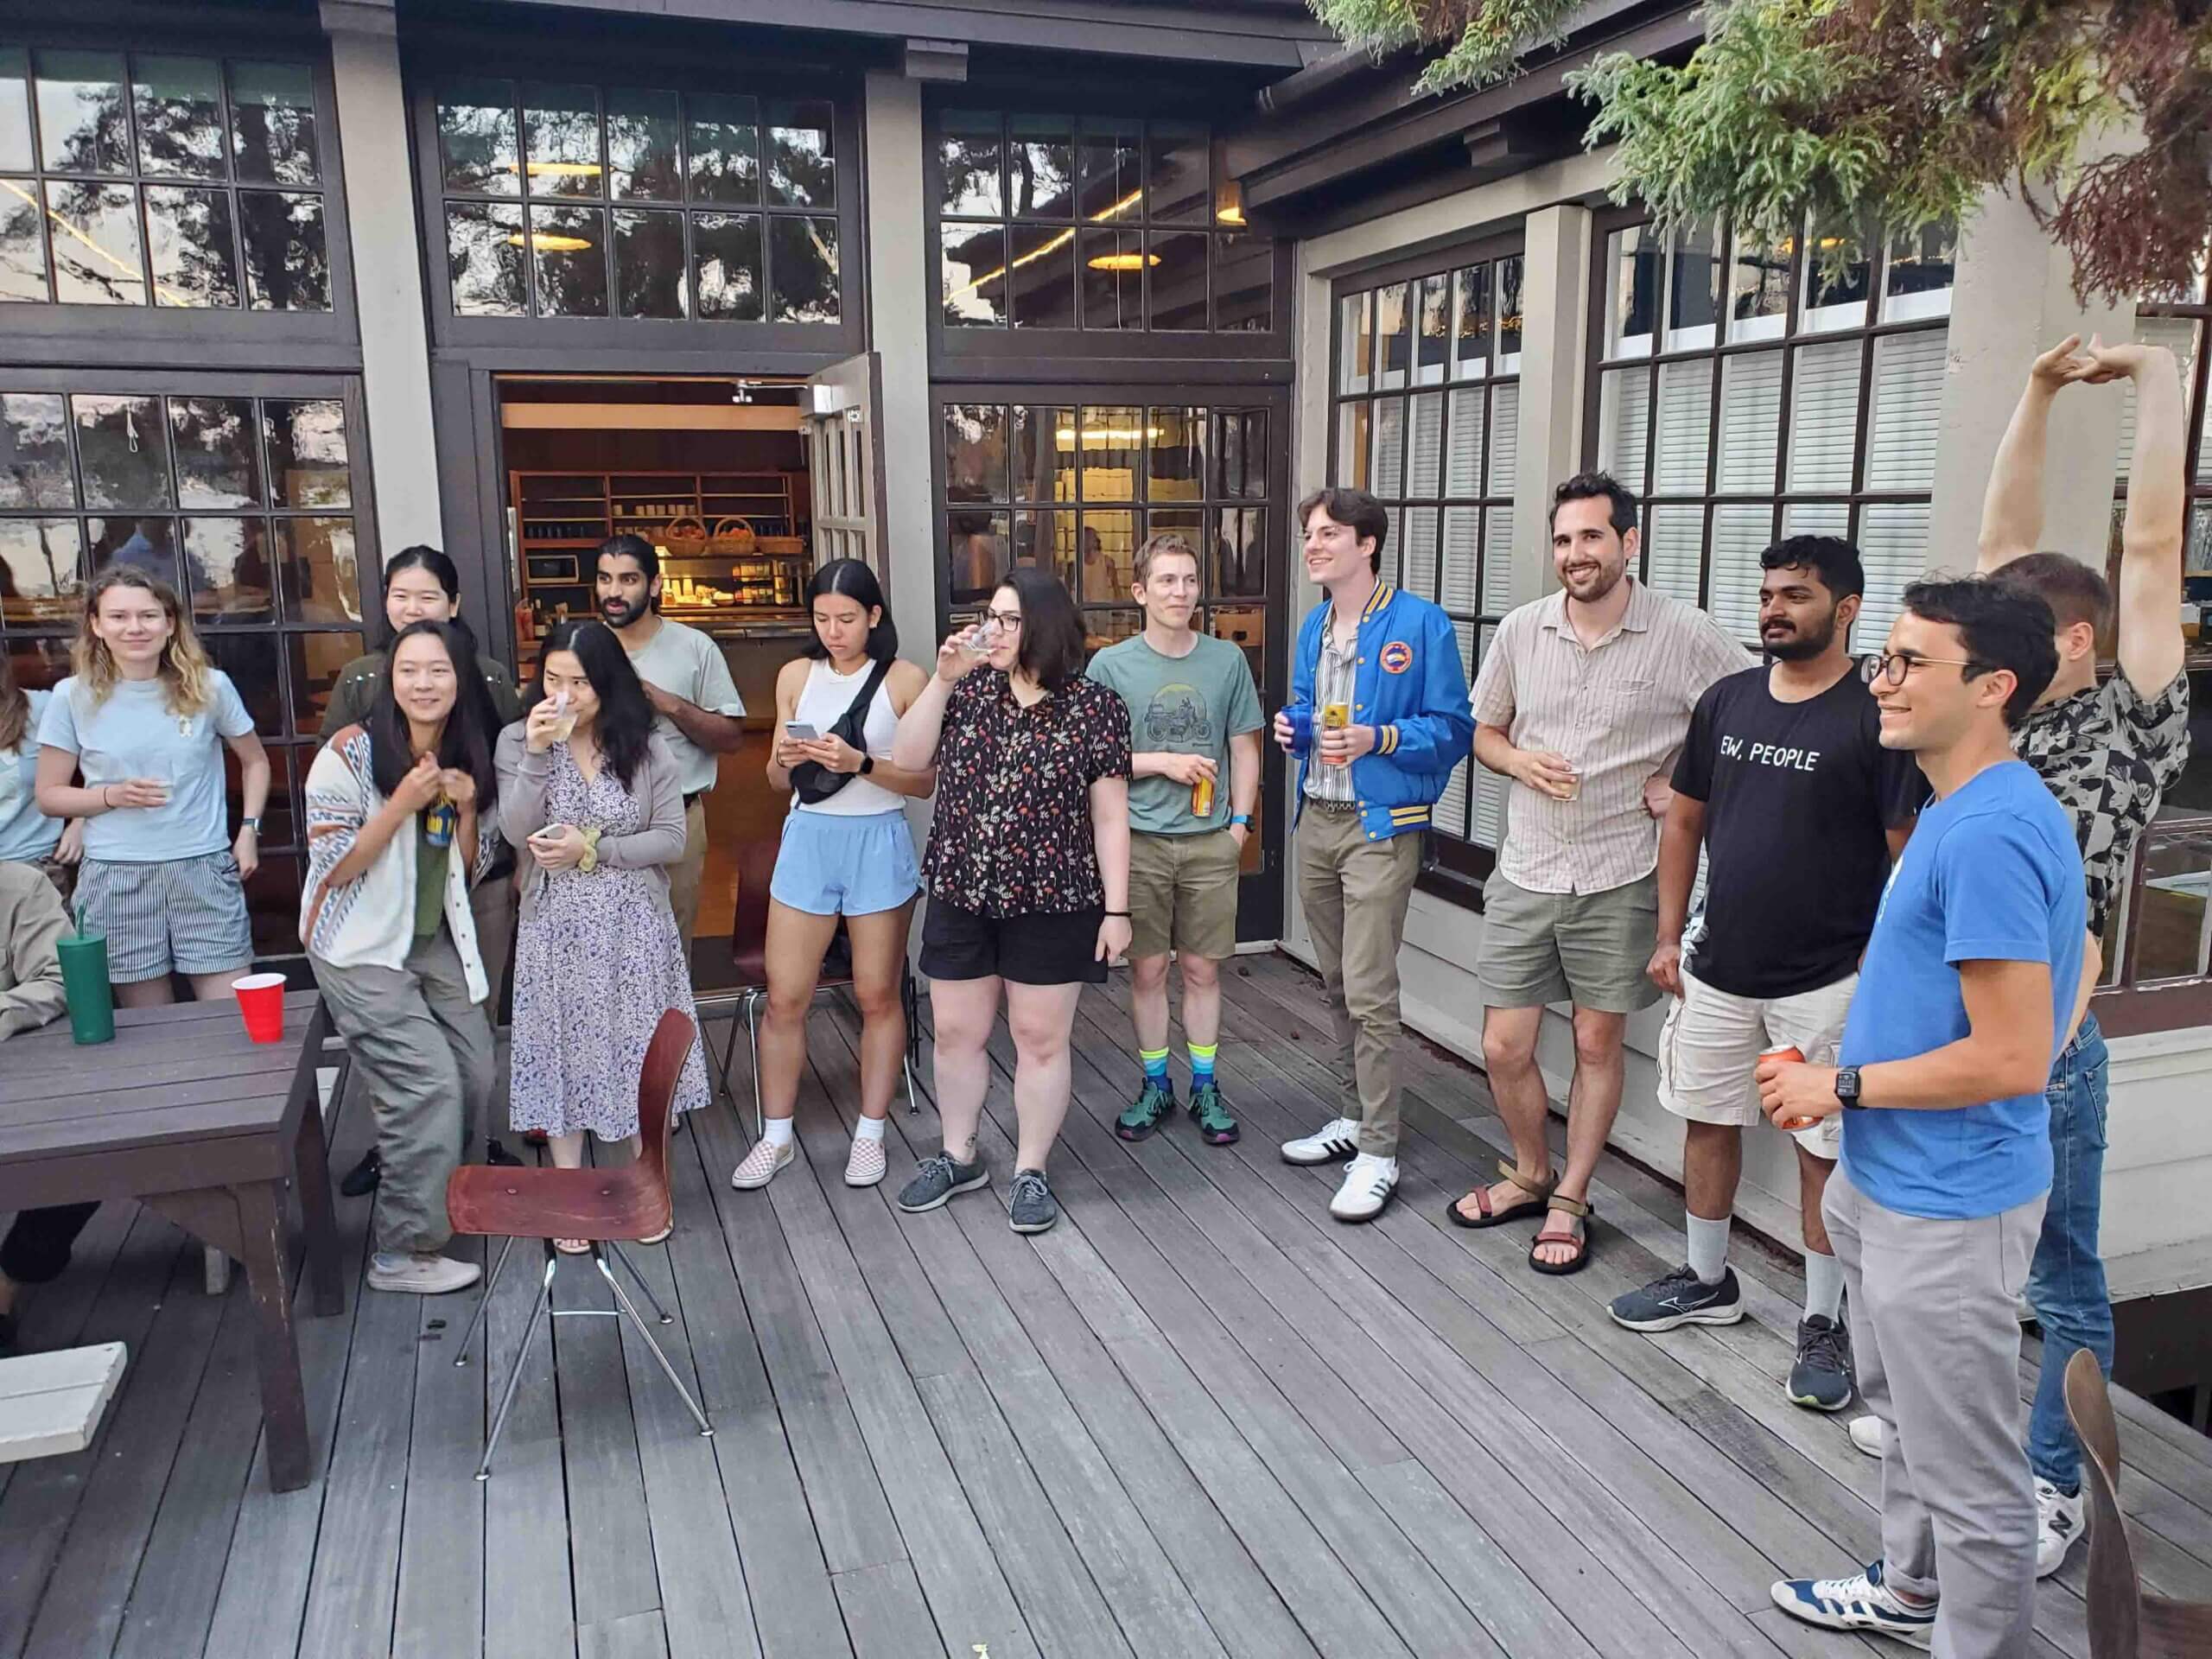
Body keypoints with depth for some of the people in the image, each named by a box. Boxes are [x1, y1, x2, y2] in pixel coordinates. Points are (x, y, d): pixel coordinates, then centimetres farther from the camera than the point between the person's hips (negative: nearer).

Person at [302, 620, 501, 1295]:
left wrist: (467, 808, -11)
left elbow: (473, 870, 7)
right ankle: (403, 1252, -1)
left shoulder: (466, 759, 3)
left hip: (435, 942, 7)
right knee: (428, 1082, -14)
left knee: (476, 1071, 6)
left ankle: (428, 1192, 32)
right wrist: (403, 803, -25)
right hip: (362, 949, -6)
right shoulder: (350, 753, -15)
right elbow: (332, 867, -16)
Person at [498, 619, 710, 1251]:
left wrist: (592, 850, -15)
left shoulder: (647, 748, -2)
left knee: (640, 1049, 7)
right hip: (556, 927, 0)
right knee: (562, 1051, 6)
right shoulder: (518, 741, -1)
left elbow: (672, 840, -6)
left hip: (633, 925, 0)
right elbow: (517, 833, -12)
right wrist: (537, 752, -20)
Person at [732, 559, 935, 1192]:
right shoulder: (797, 676, 6)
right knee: (784, 997, 4)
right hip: (808, 839, 3)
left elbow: (925, 782, -5)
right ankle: (776, 1137, 19)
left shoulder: (904, 680, -3)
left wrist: (862, 764, -20)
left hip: (878, 842, -2)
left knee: (877, 996, 7)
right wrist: (784, 761, -12)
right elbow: (778, 781, 11)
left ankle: (870, 1134, 22)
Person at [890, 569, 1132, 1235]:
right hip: (961, 897, 4)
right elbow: (906, 758, -3)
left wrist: (1116, 908, -9)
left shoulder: (1094, 705, -7)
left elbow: (1110, 817, -6)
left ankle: (1031, 1171, 22)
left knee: (1041, 1040, 6)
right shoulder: (971, 688, 3)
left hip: (1053, 904, -4)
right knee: (956, 1033, 13)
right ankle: (958, 1156, 32)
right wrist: (942, 678, -11)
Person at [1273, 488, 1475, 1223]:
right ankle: (1357, 1116, 30)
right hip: (1316, 822, 7)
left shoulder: (1421, 625, -10)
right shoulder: (1312, 627, 11)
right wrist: (1292, 726, -1)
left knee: (1370, 994, -8)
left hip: (1381, 828, -7)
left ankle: (1378, 1153, 3)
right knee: (1337, 984, 15)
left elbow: (1452, 730, -10)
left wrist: (1378, 739, -24)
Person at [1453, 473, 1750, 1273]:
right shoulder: (1521, 630, 2)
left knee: (1597, 1044, 10)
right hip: (1524, 874, 3)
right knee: (1503, 1048, 7)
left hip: (1618, 877, -3)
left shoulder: (1685, 636, -9)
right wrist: (1520, 762, -8)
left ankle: (1570, 1203, 27)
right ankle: (1531, 1175, 33)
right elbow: (1484, 733, 13)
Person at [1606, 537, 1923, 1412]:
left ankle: (1824, 1324, 20)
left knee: (1823, 1152, 5)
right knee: (1707, 1122, 16)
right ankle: (1706, 1280, 34)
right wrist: (1669, 936, 9)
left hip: (1824, 982, -5)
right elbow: (1685, 820, 12)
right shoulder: (1726, 700, 5)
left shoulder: (1876, 717, -11)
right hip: (1718, 969, 5)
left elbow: (1910, 854, -10)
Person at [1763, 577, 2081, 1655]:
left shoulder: (1990, 834, -26)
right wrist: (1835, 1075, 10)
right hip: (1892, 1179, 11)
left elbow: (2012, 1058, -28)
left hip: (1946, 1206, -11)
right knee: (1905, 1412, 28)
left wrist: (1842, 1087, -17)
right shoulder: (1956, 809, 7)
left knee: (1966, 1464, 8)